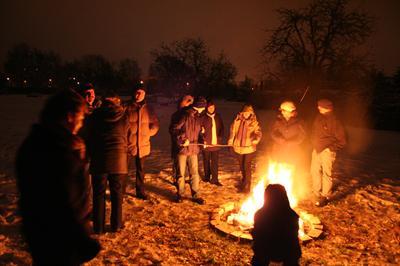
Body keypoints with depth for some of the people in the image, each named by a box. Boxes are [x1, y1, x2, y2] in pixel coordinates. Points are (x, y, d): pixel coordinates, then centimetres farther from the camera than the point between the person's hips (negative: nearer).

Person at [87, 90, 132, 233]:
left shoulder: (95, 116, 2)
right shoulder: (123, 116, 2)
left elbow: (90, 137, 6)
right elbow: (127, 138, 7)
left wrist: (91, 155, 18)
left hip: (99, 158, 0)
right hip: (119, 158, 0)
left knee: (99, 193, 9)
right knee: (117, 193, 10)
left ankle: (98, 226, 15)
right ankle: (116, 225, 18)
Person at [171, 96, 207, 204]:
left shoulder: (199, 118, 8)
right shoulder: (184, 116, -11)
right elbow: (175, 129, -13)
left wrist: (202, 140, -2)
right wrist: (182, 139, -22)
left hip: (193, 150, 5)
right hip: (182, 149, -5)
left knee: (194, 173, 5)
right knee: (181, 173, 8)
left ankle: (195, 195, 17)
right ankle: (180, 194, 24)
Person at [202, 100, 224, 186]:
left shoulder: (217, 117, 7)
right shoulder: (203, 117, -7)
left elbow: (221, 128, 13)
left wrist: (220, 138, -1)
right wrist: (203, 140, -17)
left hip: (216, 143, 3)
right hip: (206, 144, -2)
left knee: (215, 162, 2)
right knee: (206, 161, 12)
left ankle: (214, 179, 8)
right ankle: (207, 177, 28)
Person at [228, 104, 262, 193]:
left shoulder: (254, 122, -9)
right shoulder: (237, 120, -2)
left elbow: (258, 132, -20)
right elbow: (232, 131, 10)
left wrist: (256, 139, -41)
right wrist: (230, 142, 7)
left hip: (249, 148, -4)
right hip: (239, 147, 4)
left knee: (247, 166, -6)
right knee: (241, 166, 20)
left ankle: (247, 186, 7)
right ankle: (244, 181, 43)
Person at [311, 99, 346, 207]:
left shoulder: (334, 122, -15)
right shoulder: (319, 118, 4)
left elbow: (342, 141, -10)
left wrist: (331, 148, -12)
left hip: (327, 152, -7)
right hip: (316, 149, 7)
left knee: (326, 174, -2)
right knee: (315, 171, 14)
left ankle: (325, 196, 9)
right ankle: (317, 193, 31)